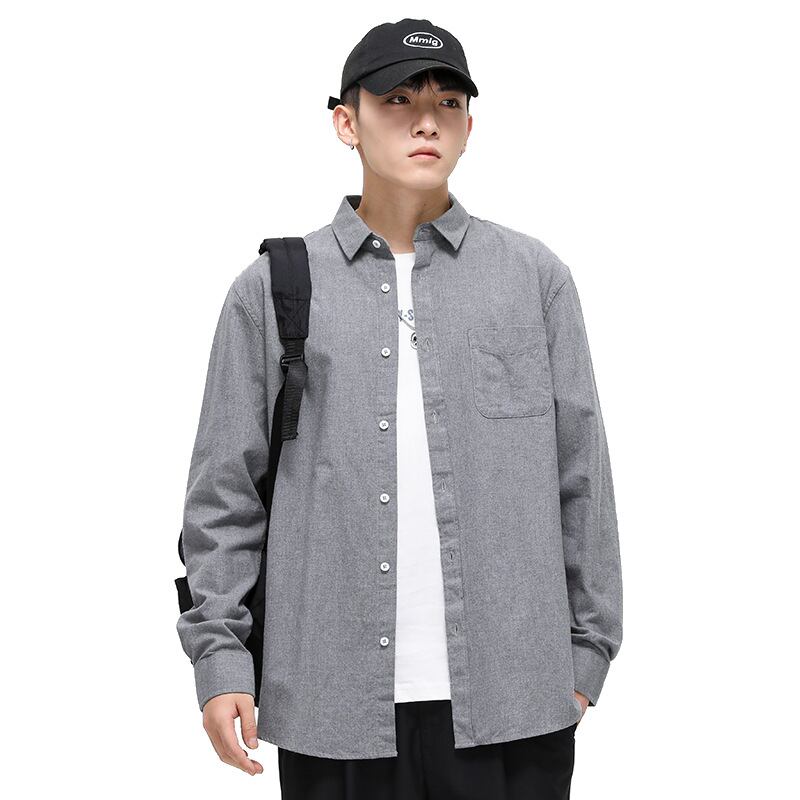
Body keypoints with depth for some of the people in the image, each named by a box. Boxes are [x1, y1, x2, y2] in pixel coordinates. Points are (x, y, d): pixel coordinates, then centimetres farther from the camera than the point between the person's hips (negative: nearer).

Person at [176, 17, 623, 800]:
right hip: (334, 705, 0)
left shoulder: (535, 276, 7)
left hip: (510, 702, 1)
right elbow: (224, 490, 5)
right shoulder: (271, 289, 5)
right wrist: (219, 655, -1)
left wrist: (586, 647, 6)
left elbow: (581, 475, 8)